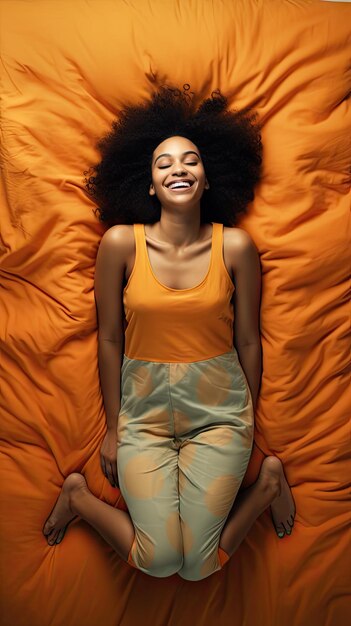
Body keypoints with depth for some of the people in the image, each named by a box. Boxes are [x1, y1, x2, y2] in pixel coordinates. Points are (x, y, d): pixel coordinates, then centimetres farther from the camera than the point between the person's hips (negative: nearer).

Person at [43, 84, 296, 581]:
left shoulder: (235, 246, -8)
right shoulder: (120, 242, -10)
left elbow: (248, 340, 1)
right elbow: (109, 339, -2)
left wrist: (248, 423, 9)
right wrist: (113, 427, 5)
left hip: (218, 408, 1)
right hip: (144, 408, 0)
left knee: (198, 566, 0)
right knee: (158, 563, -4)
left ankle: (268, 481, 26)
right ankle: (76, 496, 23)